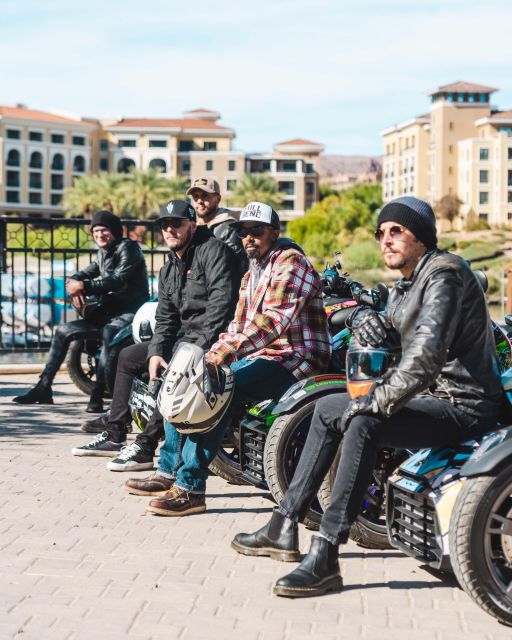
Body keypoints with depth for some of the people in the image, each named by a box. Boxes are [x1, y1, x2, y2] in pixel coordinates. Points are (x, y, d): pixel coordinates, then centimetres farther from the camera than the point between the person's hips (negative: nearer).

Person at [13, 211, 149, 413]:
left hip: (131, 310, -9)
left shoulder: (128, 248, -7)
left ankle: (97, 396, -44)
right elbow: (86, 274, 15)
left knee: (109, 333, -40)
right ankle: (43, 388, 6)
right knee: (63, 331, 5)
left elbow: (118, 279, -20)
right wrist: (74, 285, -10)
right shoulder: (103, 254, 19)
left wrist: (85, 286, -26)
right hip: (107, 311, 9)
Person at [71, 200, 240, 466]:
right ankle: (114, 436, 17)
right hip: (184, 335, 10)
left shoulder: (212, 250, -11)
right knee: (127, 356, 16)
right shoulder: (168, 271, 16)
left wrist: (201, 346, -27)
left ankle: (145, 447, -29)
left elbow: (222, 300, -23)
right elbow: (165, 319, 13)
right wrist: (155, 353, -6)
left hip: (212, 338, -10)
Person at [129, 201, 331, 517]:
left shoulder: (289, 262, -11)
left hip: (291, 359, -10)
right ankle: (169, 471, 12)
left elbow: (274, 319, -26)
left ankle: (190, 488, -28)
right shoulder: (252, 274, 21)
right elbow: (239, 325, 20)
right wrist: (211, 355, 1)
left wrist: (228, 350, -35)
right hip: (259, 357, 10)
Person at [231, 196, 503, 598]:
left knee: (363, 424, -32)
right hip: (432, 395, 11)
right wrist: (365, 319, -2)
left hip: (461, 406, -11)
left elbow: (426, 355, -30)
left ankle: (325, 558, -32)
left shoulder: (443, 274, -17)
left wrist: (376, 401, -24)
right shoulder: (406, 286, 15)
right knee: (328, 408, 15)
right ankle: (284, 528, 15)